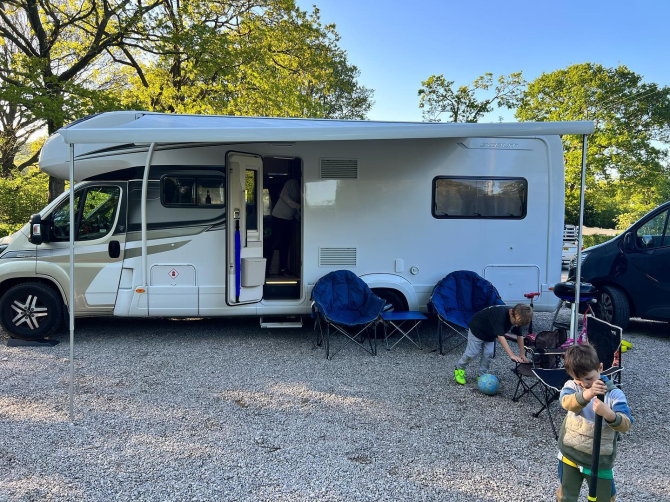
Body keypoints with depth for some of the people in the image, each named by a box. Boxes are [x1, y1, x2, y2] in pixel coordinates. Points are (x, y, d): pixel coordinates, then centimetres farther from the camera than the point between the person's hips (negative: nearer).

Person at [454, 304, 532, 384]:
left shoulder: (517, 318, -16)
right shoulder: (500, 314, -40)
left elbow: (519, 336, -5)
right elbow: (500, 336, -43)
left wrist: (522, 355, -6)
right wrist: (511, 355, -46)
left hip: (490, 334, 7)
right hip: (477, 329, -6)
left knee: (488, 354, -3)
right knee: (472, 353, -4)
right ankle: (459, 369, 18)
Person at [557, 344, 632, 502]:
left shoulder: (614, 394, -14)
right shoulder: (572, 386, -11)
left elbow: (626, 424, -23)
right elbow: (567, 403, -33)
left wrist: (608, 414, -44)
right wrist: (586, 395, -53)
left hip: (599, 459, -1)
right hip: (569, 454, 2)